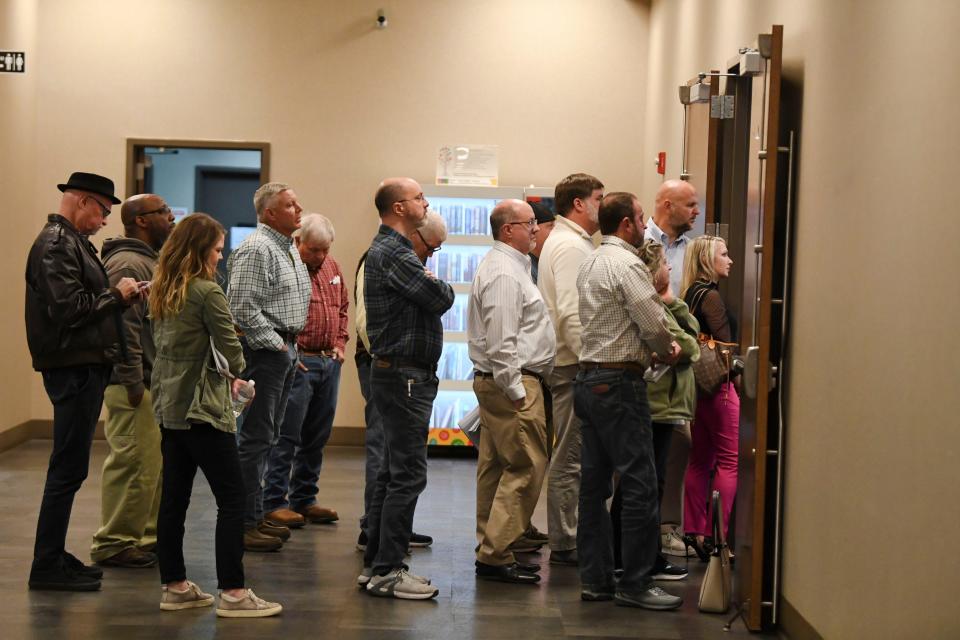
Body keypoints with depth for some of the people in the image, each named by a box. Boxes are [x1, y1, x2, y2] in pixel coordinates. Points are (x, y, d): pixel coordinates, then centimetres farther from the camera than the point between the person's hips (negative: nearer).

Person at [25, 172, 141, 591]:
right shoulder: (56, 245, -14)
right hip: (73, 368, -10)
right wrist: (117, 296, -10)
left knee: (69, 468, 14)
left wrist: (122, 297, 6)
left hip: (85, 367, 10)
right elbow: (68, 309, -23)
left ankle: (54, 557, 22)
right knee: (68, 468, -6)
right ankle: (47, 566, 0)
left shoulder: (73, 242, 18)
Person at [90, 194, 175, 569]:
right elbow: (123, 327, -21)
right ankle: (114, 545, 0)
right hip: (135, 385, -10)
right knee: (133, 465, -7)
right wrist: (134, 382, -22)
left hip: (155, 382, 10)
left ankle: (146, 536, 21)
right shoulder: (127, 264, -14)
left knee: (155, 466, 13)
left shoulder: (149, 262, 19)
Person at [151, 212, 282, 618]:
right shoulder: (207, 292, -14)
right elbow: (231, 351, -13)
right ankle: (232, 592, -4)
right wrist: (237, 374, 10)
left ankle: (174, 587, 16)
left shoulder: (161, 292, 10)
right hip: (201, 408, -8)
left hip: (169, 405, 8)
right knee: (231, 497, -3)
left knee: (174, 497, 10)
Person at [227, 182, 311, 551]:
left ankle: (255, 516, 22)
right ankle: (244, 524, -3)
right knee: (255, 438, -7)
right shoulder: (256, 250, -15)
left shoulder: (290, 249, 17)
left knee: (266, 437, 14)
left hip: (285, 350, 10)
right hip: (264, 351, -10)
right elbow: (242, 307, -22)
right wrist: (275, 344, -16)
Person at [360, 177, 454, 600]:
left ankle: (376, 564, 20)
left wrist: (432, 287, -2)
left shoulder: (389, 249, 19)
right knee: (407, 474, -9)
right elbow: (441, 298, -19)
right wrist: (440, 285, 1)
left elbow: (435, 297, 18)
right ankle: (388, 571, -6)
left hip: (397, 374, 11)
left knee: (392, 472, 14)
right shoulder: (393, 253, -16)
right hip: (404, 375, -11)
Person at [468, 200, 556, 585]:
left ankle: (492, 552, 17)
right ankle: (496, 555, -8)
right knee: (526, 466, -10)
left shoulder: (506, 266, 19)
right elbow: (501, 341, -21)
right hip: (512, 381, -11)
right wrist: (516, 390, -20)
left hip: (496, 381, 11)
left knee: (497, 466, 12)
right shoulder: (504, 273, -16)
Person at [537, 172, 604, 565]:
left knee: (569, 455, 14)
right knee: (570, 457, -6)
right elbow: (572, 312, -22)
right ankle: (564, 544, -1)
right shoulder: (571, 246, -13)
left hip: (569, 361, 11)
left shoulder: (566, 242, 20)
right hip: (572, 365, -11)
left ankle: (567, 536, 20)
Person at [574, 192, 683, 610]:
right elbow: (654, 324, -16)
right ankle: (635, 584, -4)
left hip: (588, 378, 10)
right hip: (619, 383, -10)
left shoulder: (590, 265, 16)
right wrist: (669, 351, 4)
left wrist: (647, 352, 13)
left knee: (594, 482, 10)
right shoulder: (627, 265, -13)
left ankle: (595, 578, 14)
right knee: (640, 484, -6)